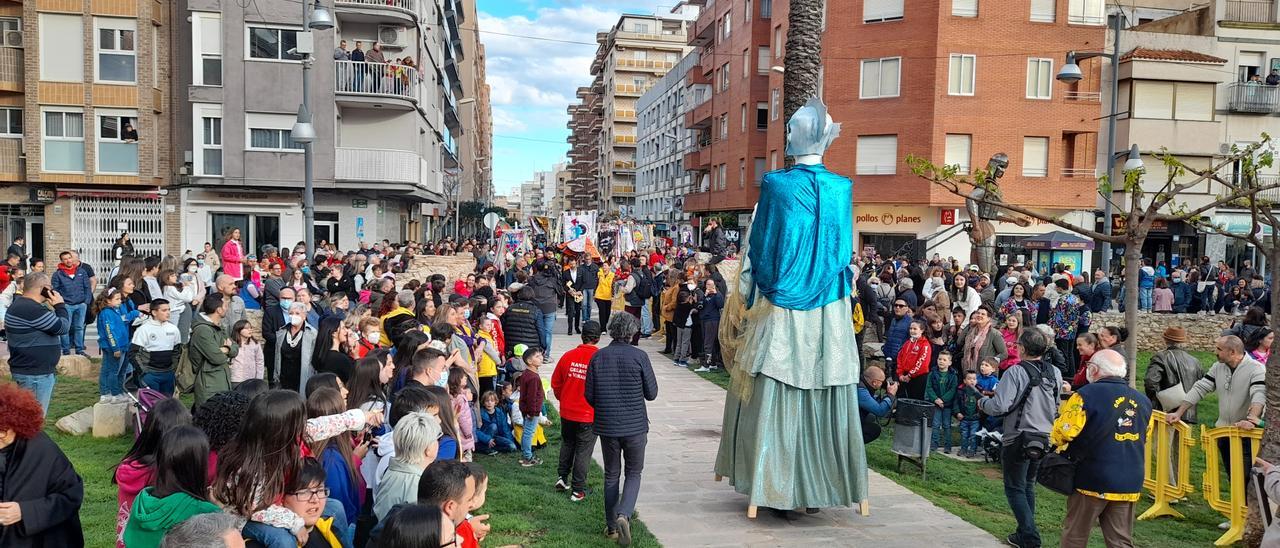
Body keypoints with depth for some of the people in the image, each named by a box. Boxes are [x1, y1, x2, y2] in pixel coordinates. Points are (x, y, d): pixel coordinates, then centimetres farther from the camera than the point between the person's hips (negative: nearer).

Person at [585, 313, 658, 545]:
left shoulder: (598, 357, -3)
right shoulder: (639, 356, -11)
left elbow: (589, 395, 1)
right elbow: (651, 393, -6)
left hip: (607, 427, 2)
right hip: (635, 426, -2)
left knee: (611, 474, 17)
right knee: (634, 473, 12)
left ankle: (611, 524, 23)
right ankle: (624, 515, -10)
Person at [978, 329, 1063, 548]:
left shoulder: (1016, 372, -18)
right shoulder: (1055, 373, 3)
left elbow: (1000, 406, -23)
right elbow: (1057, 408, 15)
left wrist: (982, 402, -4)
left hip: (1018, 438, -6)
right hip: (1046, 439, 6)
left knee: (1015, 488, 5)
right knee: (1028, 486, 19)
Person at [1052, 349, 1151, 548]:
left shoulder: (1087, 395, -15)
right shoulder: (1142, 400, 5)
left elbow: (1063, 432, -18)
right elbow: (1143, 440, 18)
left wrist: (1056, 442, 3)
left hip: (1092, 480, -5)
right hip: (1129, 484, 5)